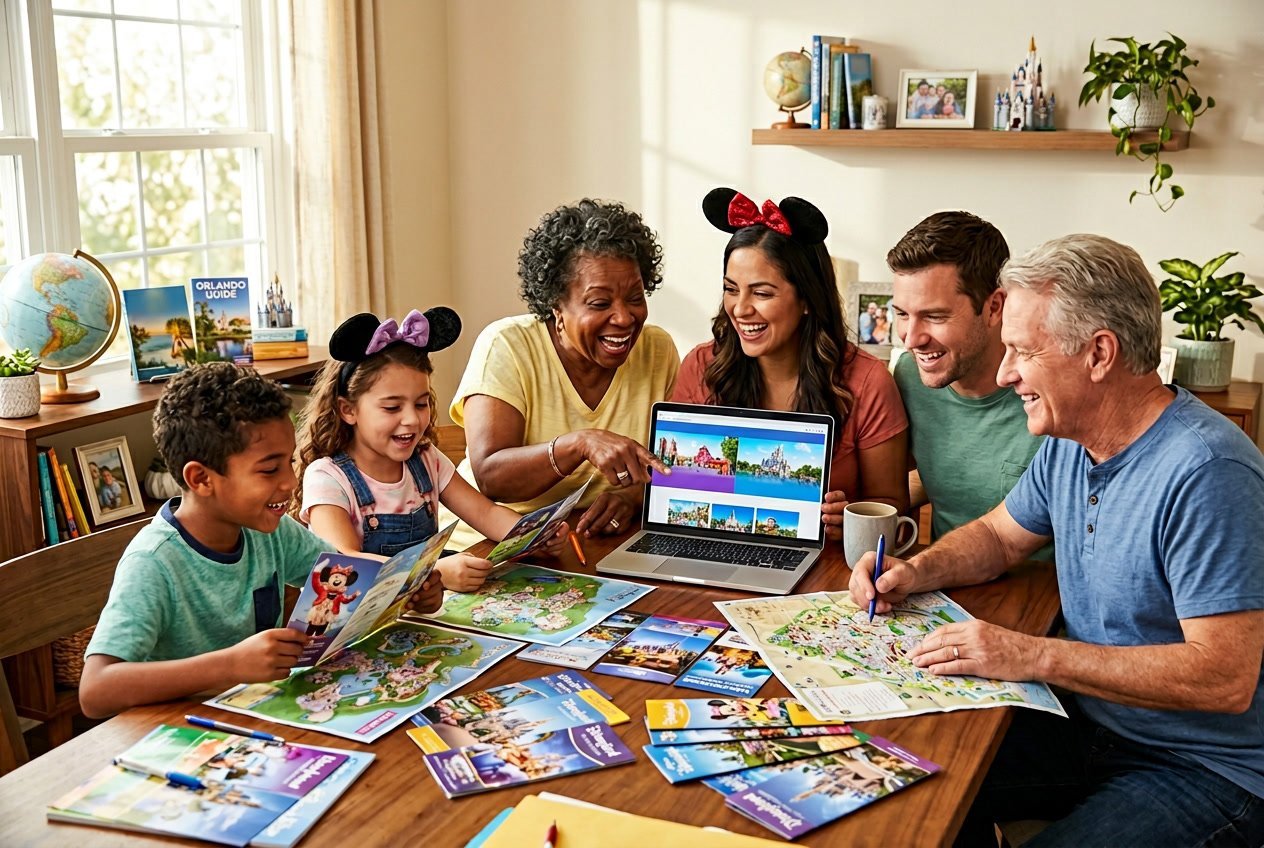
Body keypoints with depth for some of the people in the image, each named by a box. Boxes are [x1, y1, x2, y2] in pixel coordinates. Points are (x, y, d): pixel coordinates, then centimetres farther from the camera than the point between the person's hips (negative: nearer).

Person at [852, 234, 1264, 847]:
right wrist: (916, 572, -2)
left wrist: (1033, 656, -28)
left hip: (1212, 772, -8)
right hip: (1089, 725, 8)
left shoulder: (1205, 474, -27)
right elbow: (998, 537, 18)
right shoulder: (1069, 443, 2)